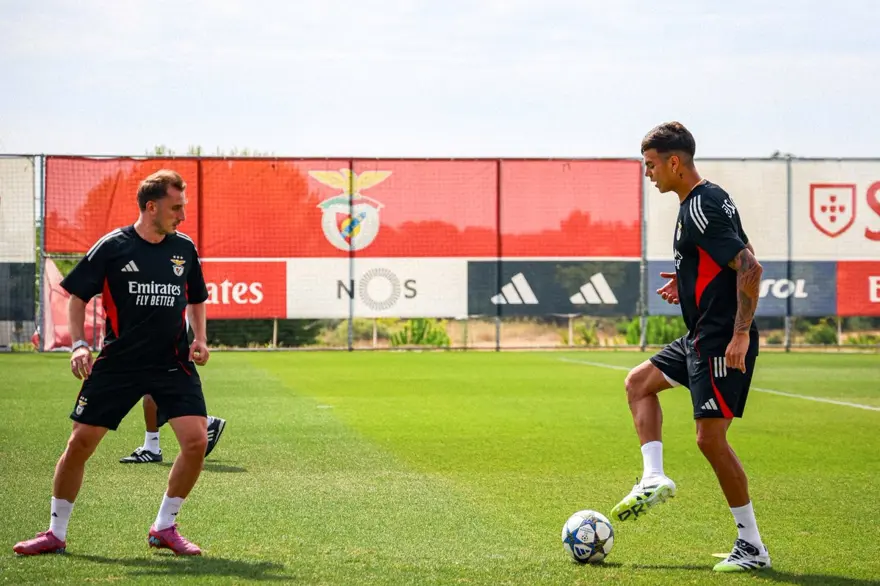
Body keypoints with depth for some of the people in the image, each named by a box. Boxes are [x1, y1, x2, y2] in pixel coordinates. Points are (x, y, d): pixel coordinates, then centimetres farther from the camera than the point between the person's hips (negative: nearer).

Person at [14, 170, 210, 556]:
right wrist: (79, 344, -10)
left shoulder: (185, 248, 4)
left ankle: (164, 528, 6)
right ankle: (56, 534, 14)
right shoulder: (112, 247, -6)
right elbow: (77, 296, 2)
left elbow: (196, 299, 19)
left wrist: (199, 339, 4)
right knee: (80, 442, -3)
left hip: (173, 362, 2)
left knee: (196, 440, -13)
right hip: (117, 362, -2)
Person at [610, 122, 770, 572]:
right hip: (701, 339, 11)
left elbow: (751, 268, -25)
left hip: (722, 343, -11)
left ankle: (752, 547, -1)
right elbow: (739, 261, 23)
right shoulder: (712, 198, 13)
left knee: (710, 438, -8)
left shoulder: (700, 210, -19)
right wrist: (689, 283, 15)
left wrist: (741, 335, -25)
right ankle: (654, 480, 10)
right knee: (639, 381, 20)